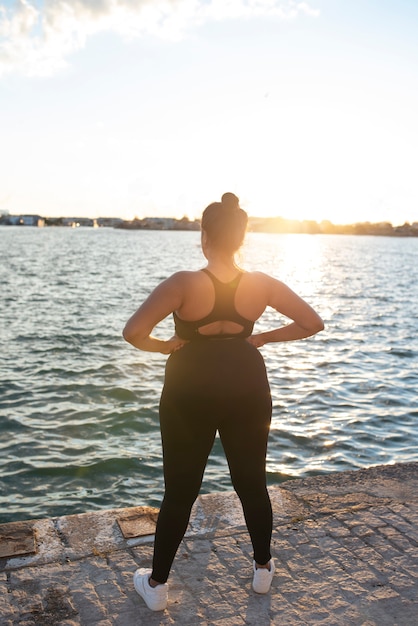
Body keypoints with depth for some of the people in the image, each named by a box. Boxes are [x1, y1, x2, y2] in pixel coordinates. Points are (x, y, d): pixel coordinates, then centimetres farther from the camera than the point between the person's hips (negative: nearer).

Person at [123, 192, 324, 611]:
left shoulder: (185, 284, -20)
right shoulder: (261, 285, -9)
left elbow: (133, 332, -28)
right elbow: (313, 324, -1)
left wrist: (164, 346, -9)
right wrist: (262, 338, 5)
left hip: (190, 393, -2)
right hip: (248, 391, 3)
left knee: (179, 491, 11)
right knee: (252, 483, 20)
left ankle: (156, 585, 28)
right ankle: (263, 569, 39)